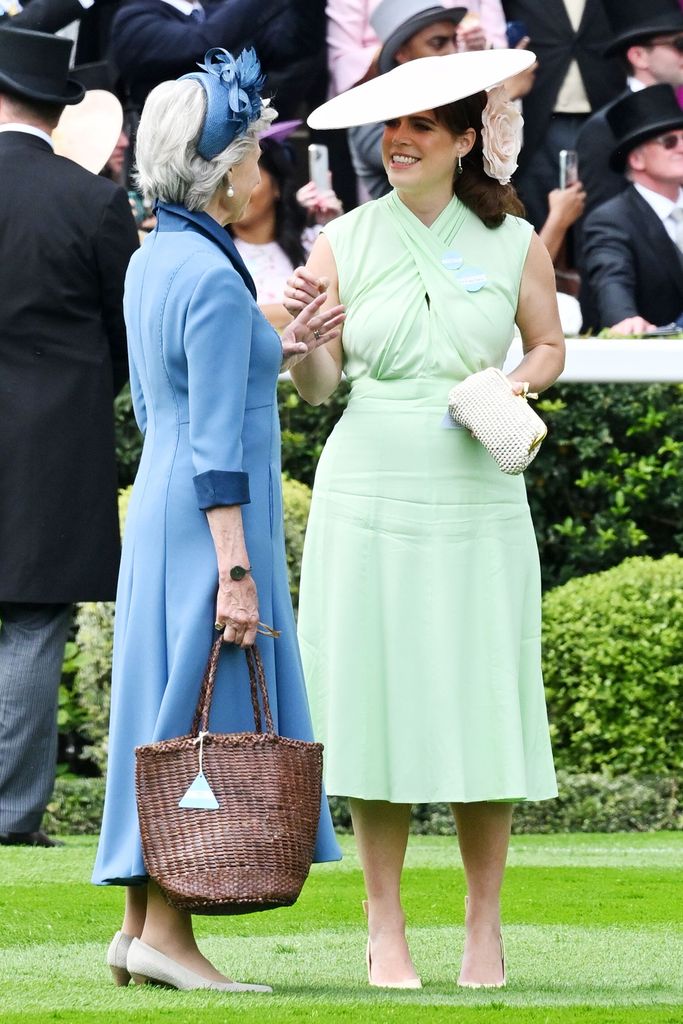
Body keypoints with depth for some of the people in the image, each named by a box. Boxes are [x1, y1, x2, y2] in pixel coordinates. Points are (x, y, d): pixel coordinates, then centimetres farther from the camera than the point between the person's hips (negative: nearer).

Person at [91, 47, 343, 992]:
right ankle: (166, 931, -3)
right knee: (205, 713, -5)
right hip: (210, 521, -9)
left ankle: (140, 926, 14)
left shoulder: (152, 262, 11)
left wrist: (275, 353, 20)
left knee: (165, 712, 11)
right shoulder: (213, 276, -17)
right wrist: (236, 571, -19)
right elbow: (215, 446, -19)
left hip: (159, 507, 9)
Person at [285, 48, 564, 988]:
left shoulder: (512, 242, 4)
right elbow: (319, 385, 2)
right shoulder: (346, 242, 3)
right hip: (369, 489, 0)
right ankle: (386, 932, 9)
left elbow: (549, 345, 16)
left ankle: (484, 929, 12)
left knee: (481, 703, -1)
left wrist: (509, 391, -3)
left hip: (475, 495, 0)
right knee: (377, 702, 0)